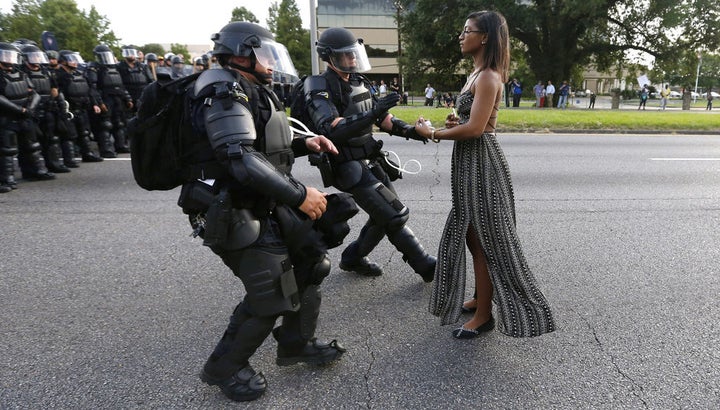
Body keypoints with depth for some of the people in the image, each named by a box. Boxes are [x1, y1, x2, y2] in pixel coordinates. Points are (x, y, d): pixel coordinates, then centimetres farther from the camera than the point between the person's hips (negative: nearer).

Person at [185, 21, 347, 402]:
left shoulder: (253, 92, 15)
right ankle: (224, 368, 18)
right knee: (271, 296, -6)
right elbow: (242, 159, -29)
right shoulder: (224, 93, -17)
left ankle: (295, 345, 32)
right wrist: (299, 195, -28)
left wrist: (303, 143, 7)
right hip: (238, 216, -10)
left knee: (310, 262, 14)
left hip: (269, 206, 10)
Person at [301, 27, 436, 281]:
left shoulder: (358, 82, 12)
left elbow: (380, 117, 18)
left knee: (384, 216, 13)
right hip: (351, 168, -9)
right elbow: (331, 129, -30)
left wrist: (408, 131, 2)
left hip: (371, 162, 9)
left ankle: (353, 258, 30)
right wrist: (373, 113, -37)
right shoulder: (321, 90, -14)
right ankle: (427, 267, 6)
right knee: (396, 216, -8)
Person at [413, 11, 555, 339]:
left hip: (481, 162, -10)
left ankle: (484, 314, 12)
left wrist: (433, 134, -14)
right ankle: (480, 298, 33)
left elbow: (475, 128, -24)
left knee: (484, 239, -1)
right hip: (470, 162, 10)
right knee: (472, 236, 17)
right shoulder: (477, 74, 15)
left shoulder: (488, 77, -16)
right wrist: (454, 122, 2)